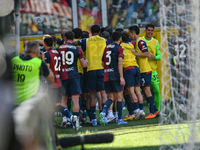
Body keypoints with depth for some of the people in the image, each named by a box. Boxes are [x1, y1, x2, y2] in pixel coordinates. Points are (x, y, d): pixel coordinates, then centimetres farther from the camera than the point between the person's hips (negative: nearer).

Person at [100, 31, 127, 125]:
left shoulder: (107, 48, 15)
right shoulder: (119, 48, -3)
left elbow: (103, 63, 19)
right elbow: (120, 62, -14)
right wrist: (121, 77, -18)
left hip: (106, 75, 5)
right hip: (115, 75, -5)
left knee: (110, 97, 9)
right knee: (119, 96, 3)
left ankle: (103, 112, -17)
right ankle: (119, 119, 4)